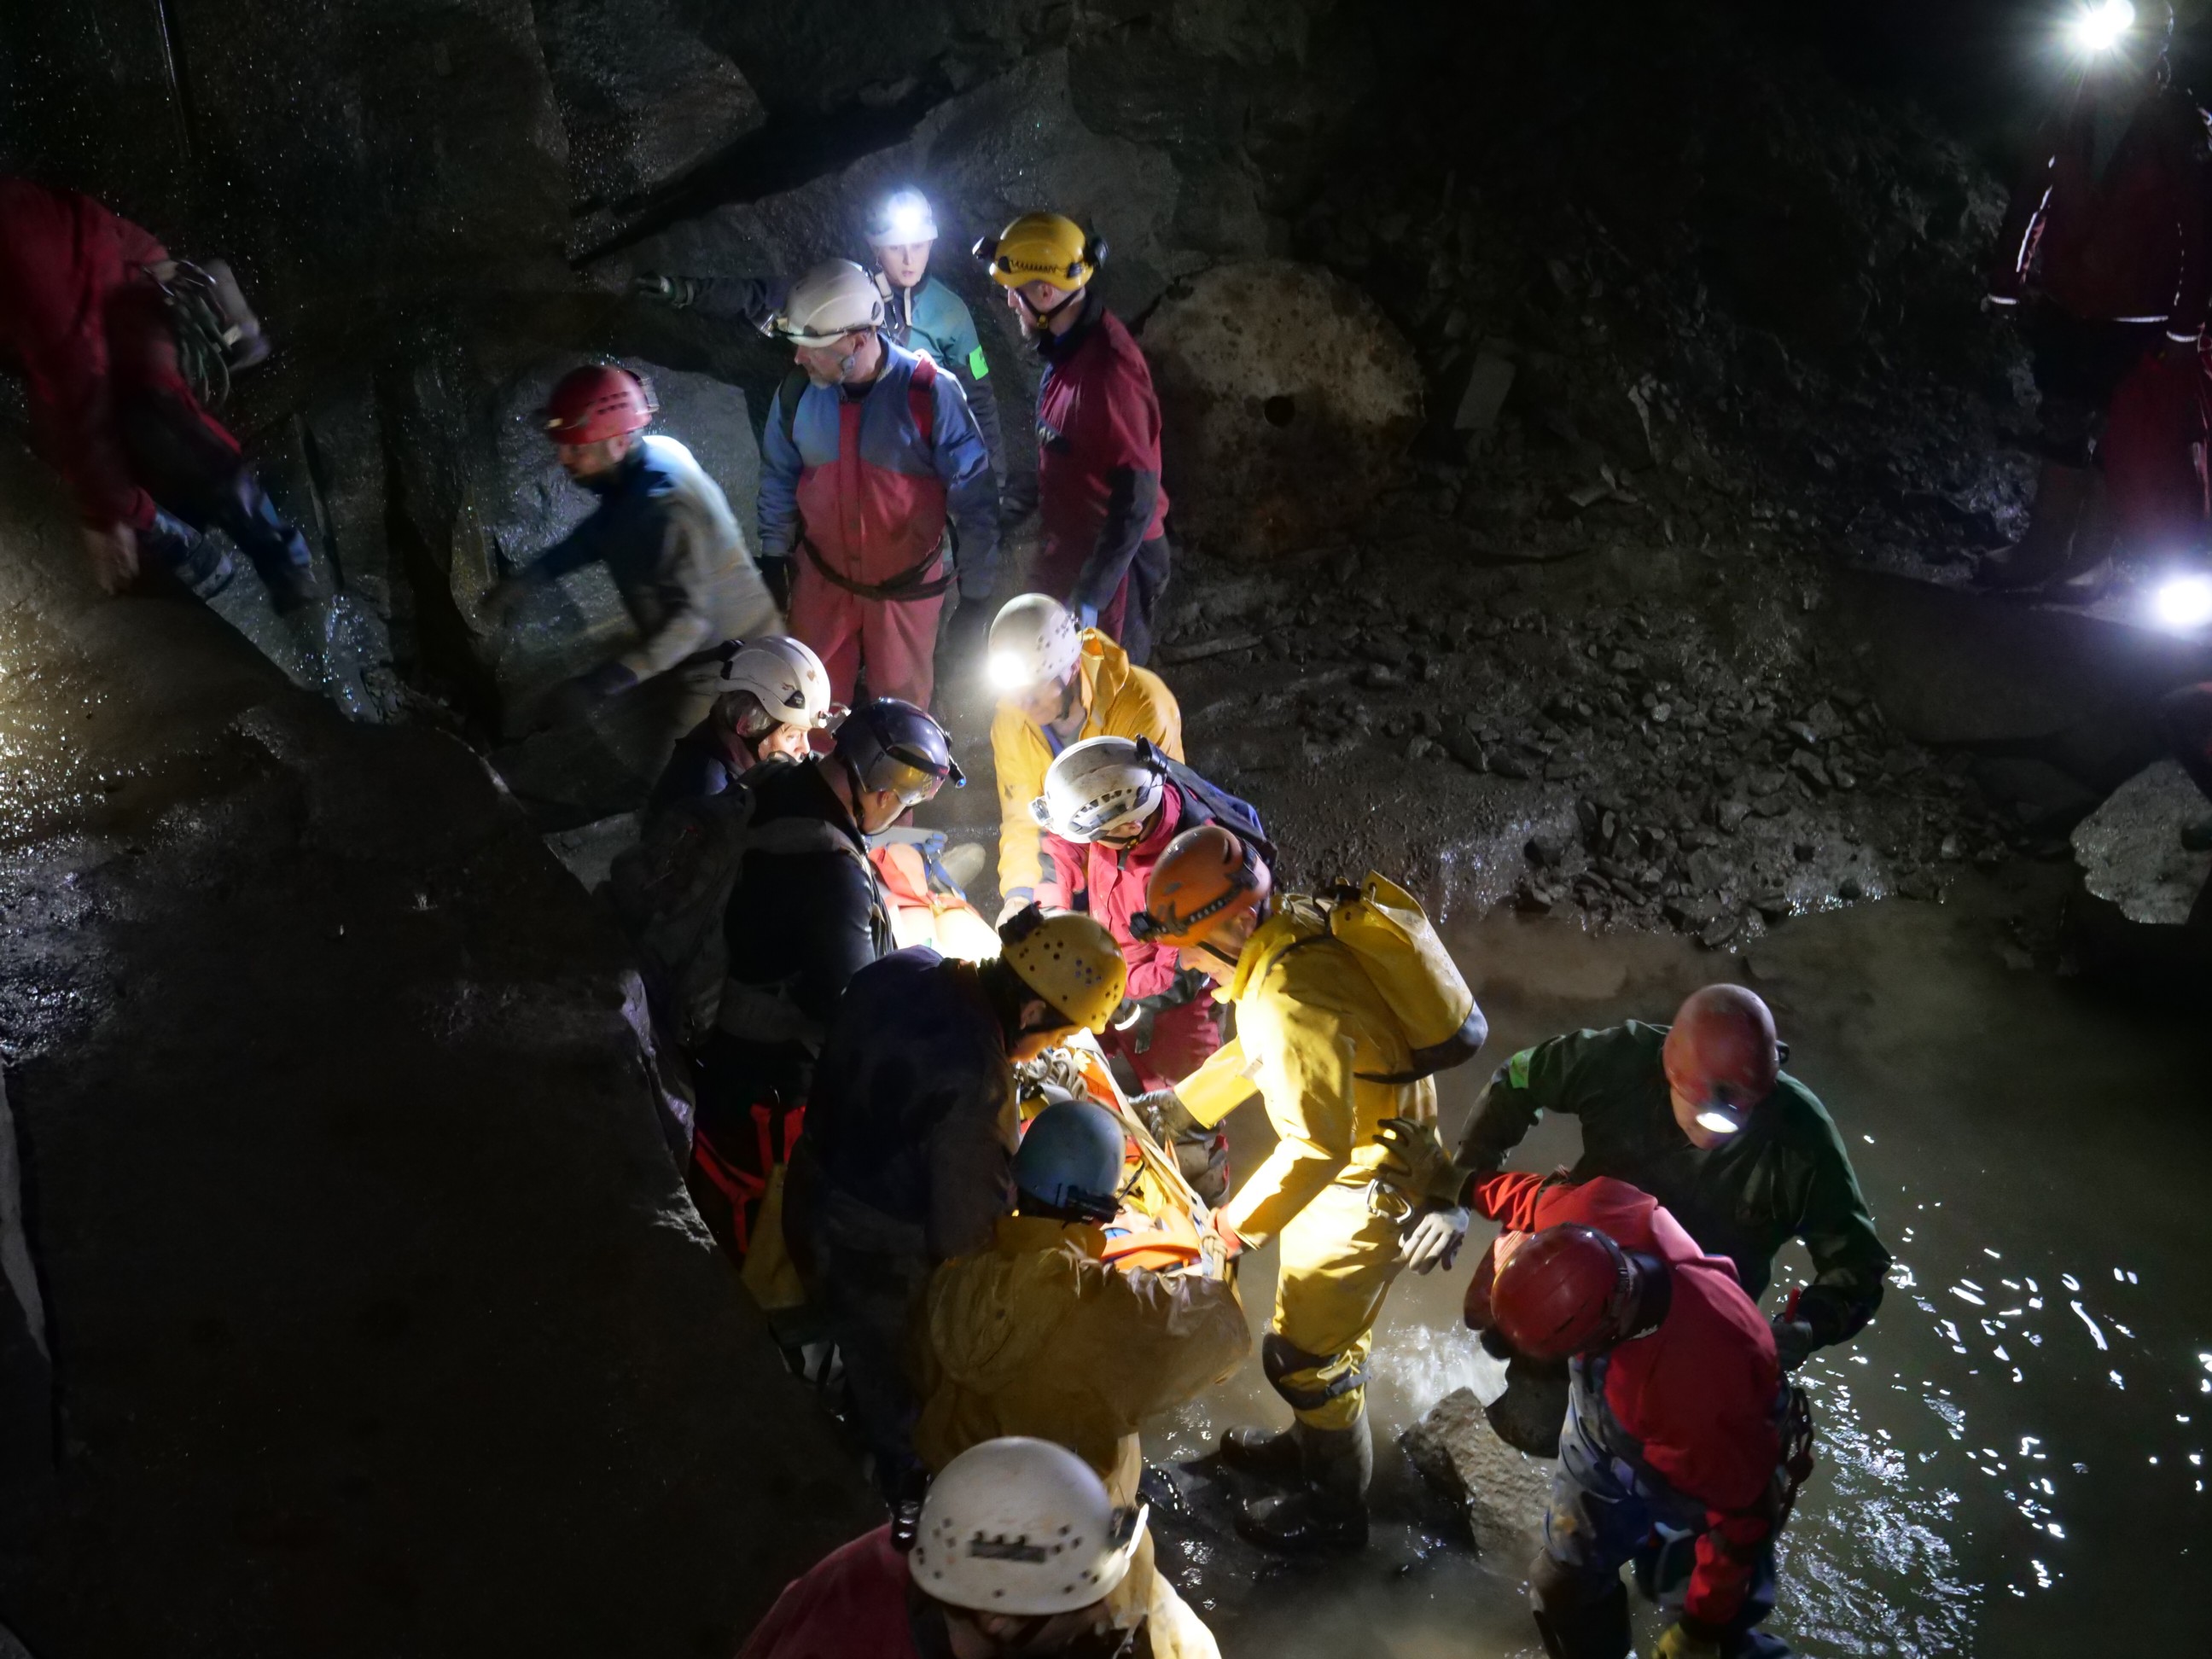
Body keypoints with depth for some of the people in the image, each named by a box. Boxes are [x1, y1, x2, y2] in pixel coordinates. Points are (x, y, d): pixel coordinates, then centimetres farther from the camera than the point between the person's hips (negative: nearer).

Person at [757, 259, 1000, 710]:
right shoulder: (798, 390, -11)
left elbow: (975, 502, -15)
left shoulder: (930, 393, -20)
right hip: (822, 578, 3)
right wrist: (774, 562, 10)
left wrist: (974, 601, -13)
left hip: (907, 587, -3)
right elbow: (779, 479, 5)